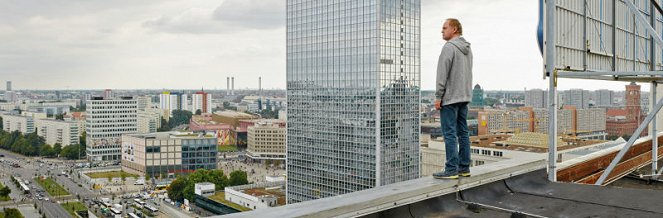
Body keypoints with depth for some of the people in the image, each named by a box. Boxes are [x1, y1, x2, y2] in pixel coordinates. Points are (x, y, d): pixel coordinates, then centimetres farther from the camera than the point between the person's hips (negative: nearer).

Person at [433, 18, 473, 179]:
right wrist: (465, 93, 21)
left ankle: (451, 170, -6)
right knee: (463, 132, 10)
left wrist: (438, 96, -14)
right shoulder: (467, 48, 16)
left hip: (450, 97, -9)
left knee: (450, 133, -7)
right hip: (464, 97, 9)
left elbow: (442, 74, -17)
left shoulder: (449, 47, -12)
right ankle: (464, 168, 15)